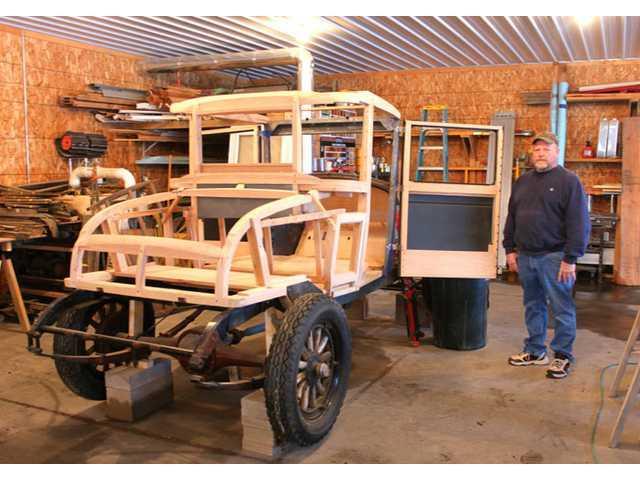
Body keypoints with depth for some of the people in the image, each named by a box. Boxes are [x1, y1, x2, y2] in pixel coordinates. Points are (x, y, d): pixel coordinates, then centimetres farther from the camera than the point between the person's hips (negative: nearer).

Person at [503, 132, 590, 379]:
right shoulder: (523, 181, 13)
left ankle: (563, 356, 14)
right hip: (525, 256, 6)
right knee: (533, 307, 15)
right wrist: (510, 249, 11)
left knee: (561, 309, 2)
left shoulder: (569, 181, -6)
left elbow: (579, 224, -11)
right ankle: (535, 351, 27)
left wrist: (570, 258, -16)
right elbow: (511, 218, 18)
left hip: (554, 257, -6)